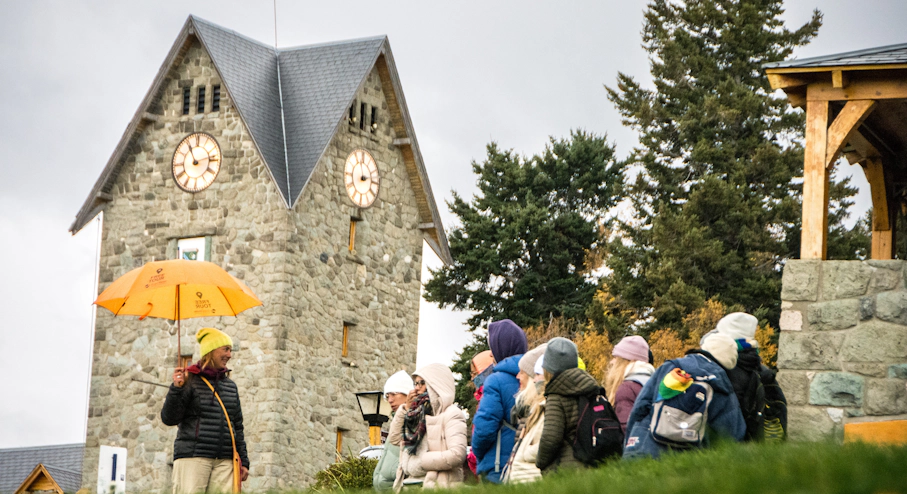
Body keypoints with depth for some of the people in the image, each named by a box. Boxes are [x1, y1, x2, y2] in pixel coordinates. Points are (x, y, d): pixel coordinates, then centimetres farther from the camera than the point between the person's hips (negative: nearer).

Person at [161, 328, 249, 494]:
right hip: (193, 458, -5)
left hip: (224, 462, 5)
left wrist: (244, 461, 16)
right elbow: (169, 419, -5)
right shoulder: (190, 381, 0)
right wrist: (176, 389, -18)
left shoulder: (231, 386, 17)